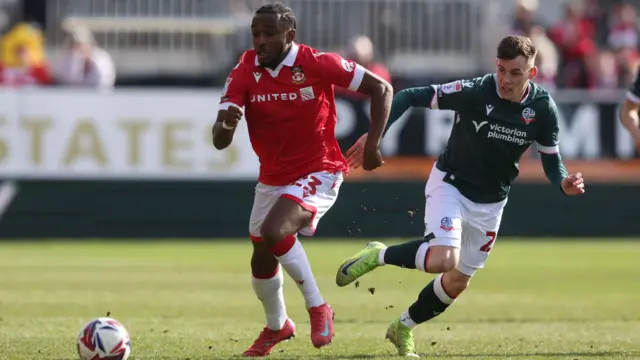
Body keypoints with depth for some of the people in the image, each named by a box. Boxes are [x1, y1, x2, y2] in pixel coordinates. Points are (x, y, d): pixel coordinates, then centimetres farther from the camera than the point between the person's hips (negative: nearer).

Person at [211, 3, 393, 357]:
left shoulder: (317, 64, -19)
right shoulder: (245, 72, -10)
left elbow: (381, 89, -8)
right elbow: (219, 141, -15)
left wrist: (372, 144, -15)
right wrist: (226, 123, -39)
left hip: (317, 173, -5)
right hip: (272, 179, 5)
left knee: (274, 231, -29)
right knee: (261, 264, 14)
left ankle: (317, 307, -10)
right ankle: (276, 326, 44)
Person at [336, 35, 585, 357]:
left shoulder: (542, 108, -12)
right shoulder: (474, 92, -24)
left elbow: (551, 159, -2)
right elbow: (410, 97, -19)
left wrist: (564, 183, -24)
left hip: (489, 203, 5)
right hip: (451, 184, -5)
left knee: (457, 281, 12)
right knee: (443, 260, -29)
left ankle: (403, 328, 36)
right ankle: (379, 256, -3)